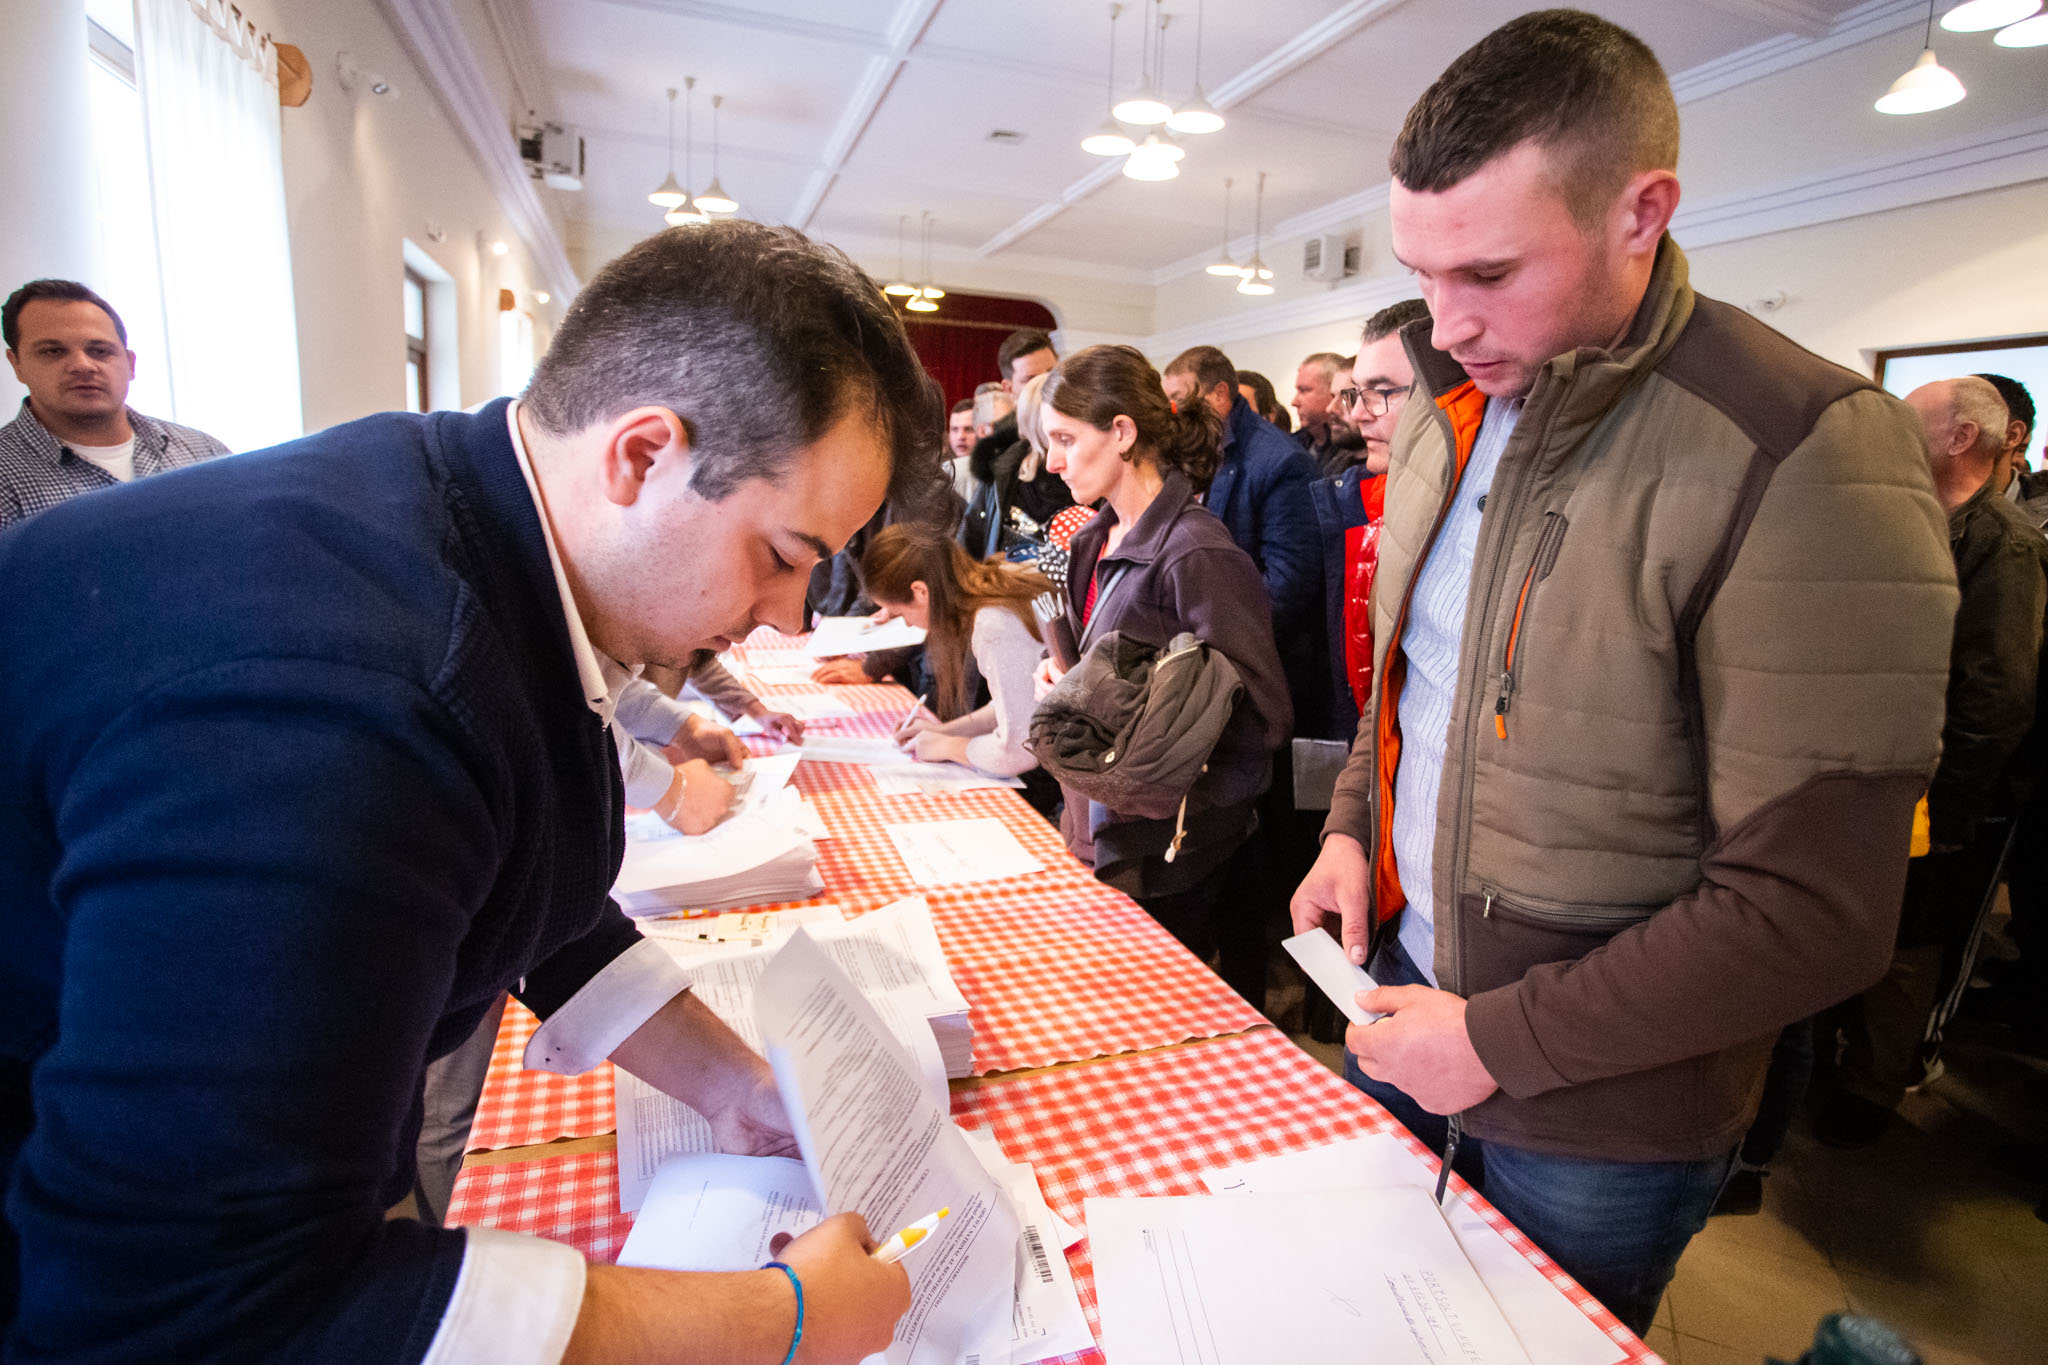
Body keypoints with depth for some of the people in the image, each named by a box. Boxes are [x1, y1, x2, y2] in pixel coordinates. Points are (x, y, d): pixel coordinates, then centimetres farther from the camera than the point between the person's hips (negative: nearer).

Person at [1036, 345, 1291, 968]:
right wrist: (1062, 675, -1)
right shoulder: (1095, 541, 7)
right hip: (1096, 834, 8)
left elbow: (1260, 717, -20)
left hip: (1163, 858, -8)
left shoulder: (1198, 554, -19)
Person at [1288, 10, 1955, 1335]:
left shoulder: (1808, 455, -24)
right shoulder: (1451, 409, 1)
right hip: (1400, 978, 6)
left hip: (1604, 1115, -6)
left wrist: (1503, 1041, -20)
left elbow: (1813, 913, -23)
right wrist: (1354, 824, 1)